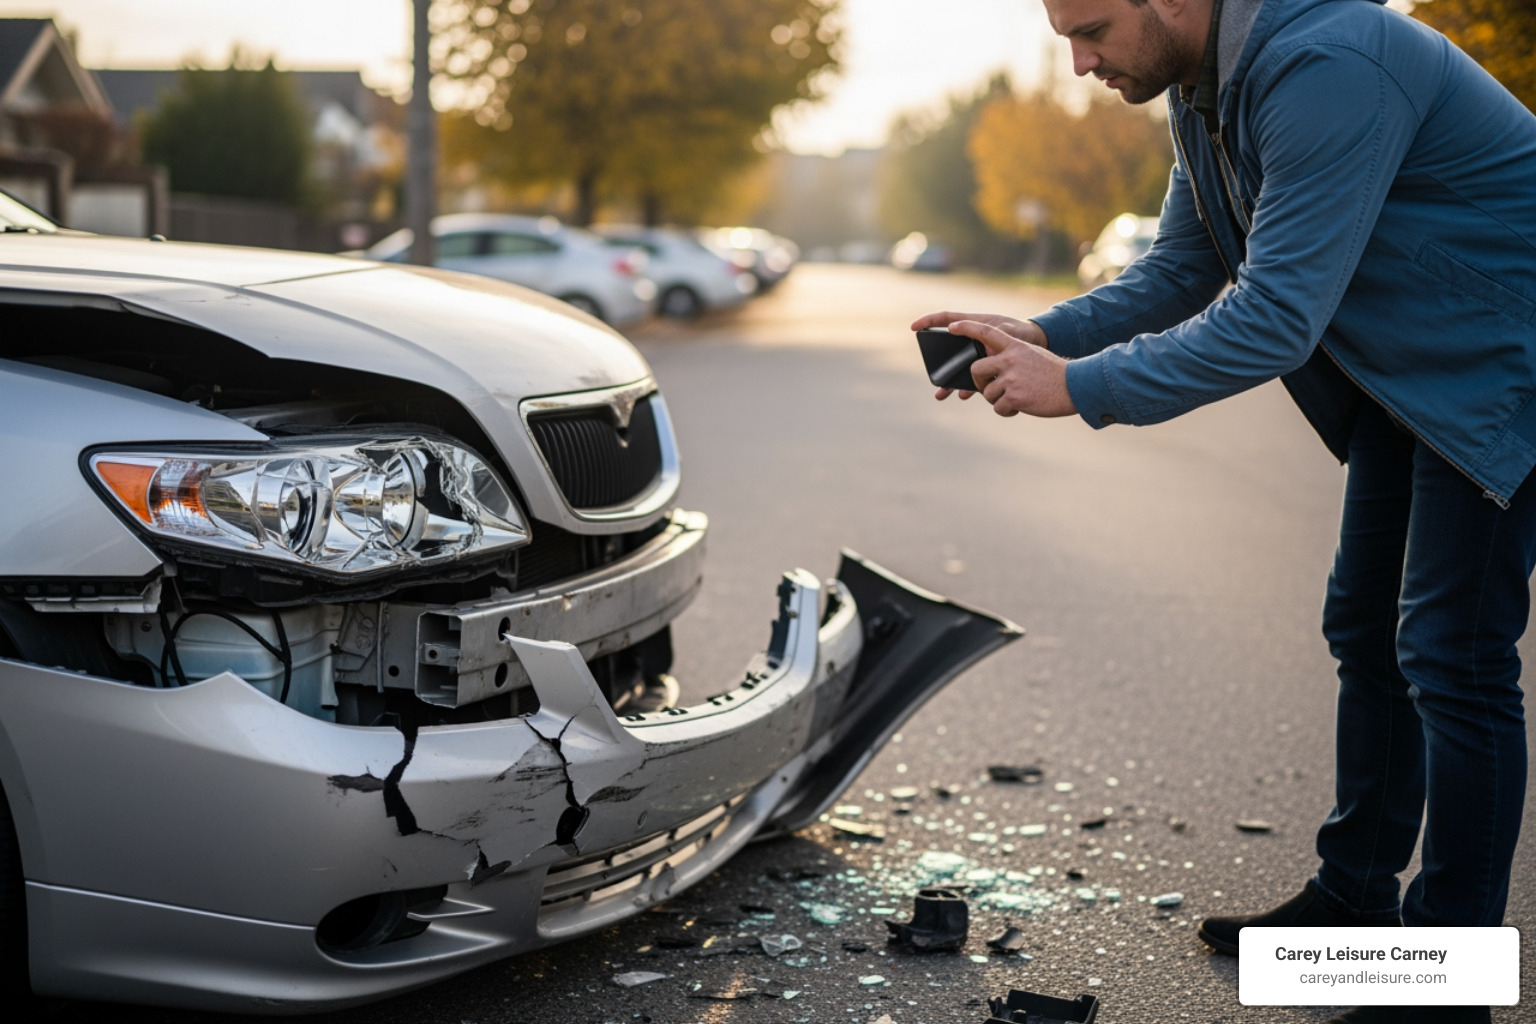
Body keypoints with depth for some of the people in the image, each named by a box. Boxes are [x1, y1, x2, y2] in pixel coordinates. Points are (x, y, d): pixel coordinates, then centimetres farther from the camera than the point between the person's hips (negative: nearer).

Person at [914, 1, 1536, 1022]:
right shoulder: (1202, 86, 3)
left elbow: (1277, 317, -33)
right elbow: (1181, 270, 9)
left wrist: (1080, 386, -28)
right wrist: (1038, 334, -6)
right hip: (1406, 375, 10)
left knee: (1451, 657, -10)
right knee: (1366, 632, 14)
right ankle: (1355, 899, 28)